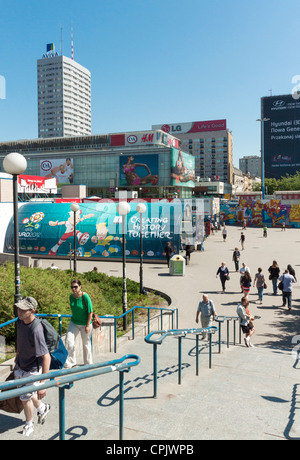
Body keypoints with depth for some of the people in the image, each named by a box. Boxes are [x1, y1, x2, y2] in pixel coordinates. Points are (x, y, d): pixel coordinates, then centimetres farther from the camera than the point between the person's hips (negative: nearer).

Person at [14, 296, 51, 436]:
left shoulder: (36, 330, -37)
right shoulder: (20, 321, -12)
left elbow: (46, 358, -36)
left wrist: (42, 383, -36)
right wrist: (18, 355, 27)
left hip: (32, 369, -7)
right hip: (20, 366, 7)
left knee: (25, 398, 10)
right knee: (26, 392, 24)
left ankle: (29, 425, 39)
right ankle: (42, 408, 52)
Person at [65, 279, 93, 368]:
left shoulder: (85, 297, -19)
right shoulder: (71, 296, -4)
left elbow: (90, 312, -16)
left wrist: (88, 325, -16)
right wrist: (74, 318, 16)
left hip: (85, 323, -4)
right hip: (74, 322, 4)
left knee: (86, 344, 9)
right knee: (69, 342, -6)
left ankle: (88, 363, 27)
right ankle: (70, 362, 8)